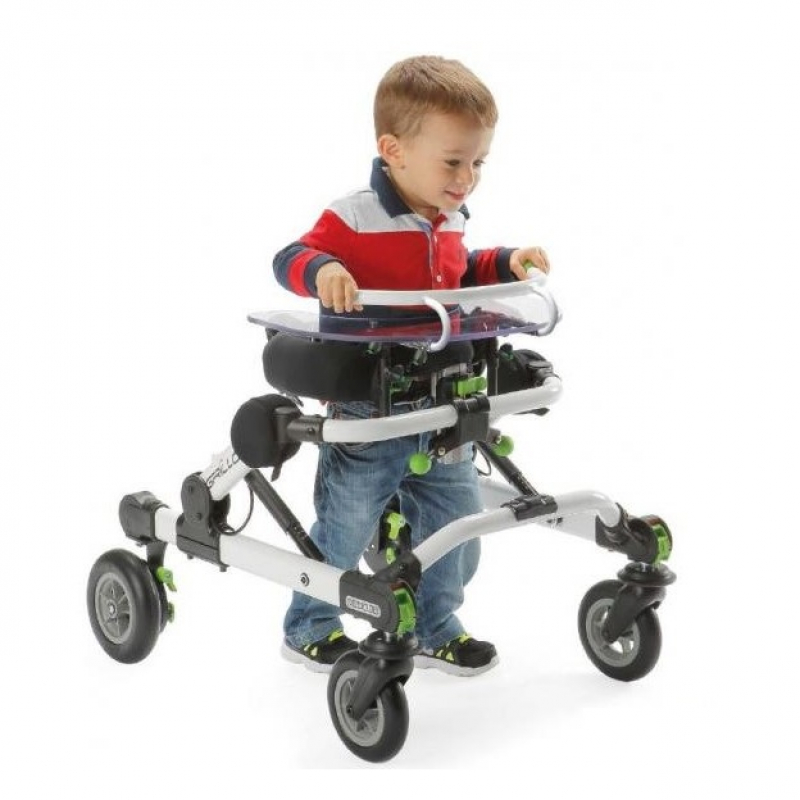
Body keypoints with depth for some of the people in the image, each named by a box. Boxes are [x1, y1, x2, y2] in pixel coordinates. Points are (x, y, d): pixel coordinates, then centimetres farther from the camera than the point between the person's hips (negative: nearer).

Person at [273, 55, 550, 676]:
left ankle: (434, 629, 31)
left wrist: (505, 264, 11)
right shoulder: (353, 219, -17)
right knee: (345, 526, 5)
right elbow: (292, 258, -20)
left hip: (438, 409, 7)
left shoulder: (449, 224, 8)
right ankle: (309, 627, 27)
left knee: (456, 516, 12)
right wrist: (322, 270, -41)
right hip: (367, 411, -7)